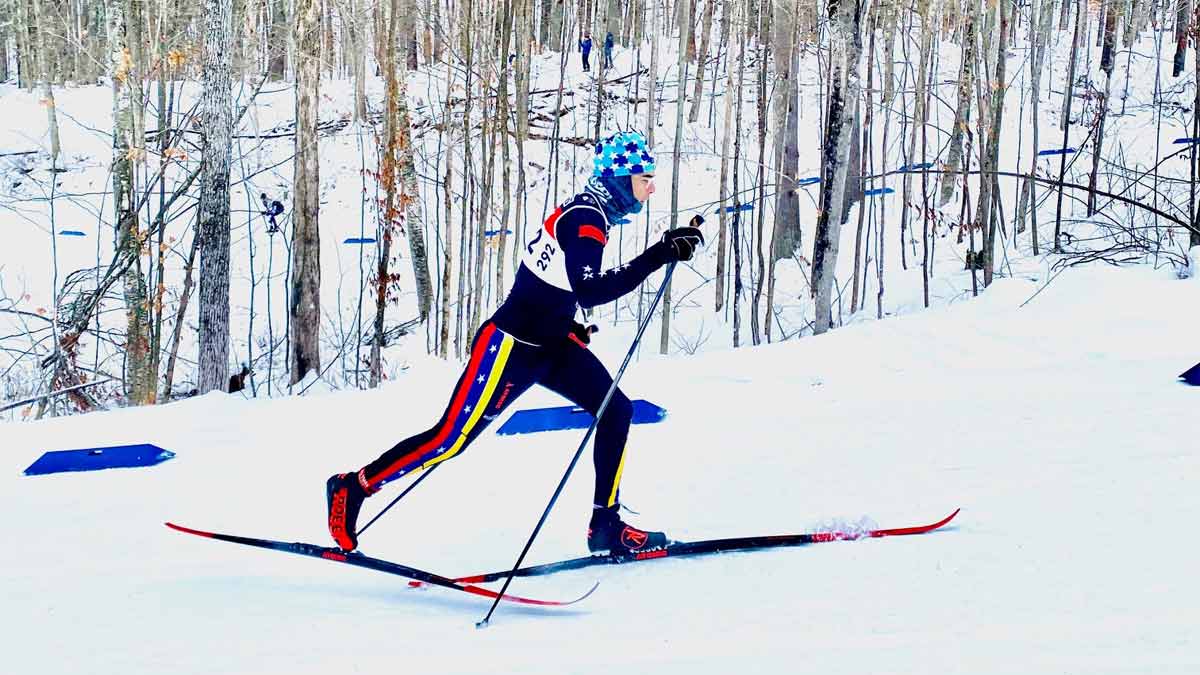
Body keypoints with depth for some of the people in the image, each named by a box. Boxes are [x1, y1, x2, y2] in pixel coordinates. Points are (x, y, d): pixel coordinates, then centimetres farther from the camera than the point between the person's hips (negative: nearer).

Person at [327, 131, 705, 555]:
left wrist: (566, 325, 17)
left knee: (616, 409, 1)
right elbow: (591, 291, -35)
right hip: (511, 345, -10)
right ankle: (353, 487, 7)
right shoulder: (584, 219, -20)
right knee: (450, 439, -6)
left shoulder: (592, 214, 9)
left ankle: (606, 525, 5)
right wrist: (660, 256, -35)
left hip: (551, 344, 10)